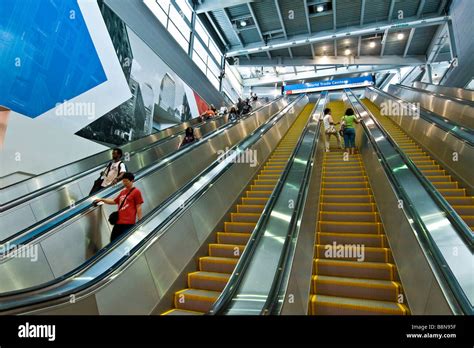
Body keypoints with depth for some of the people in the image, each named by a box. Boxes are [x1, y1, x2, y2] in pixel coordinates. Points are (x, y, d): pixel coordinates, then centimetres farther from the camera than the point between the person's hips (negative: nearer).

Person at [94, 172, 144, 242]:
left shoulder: (136, 192, -4)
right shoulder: (122, 191, 17)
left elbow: (138, 207, -7)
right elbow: (114, 201, 31)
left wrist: (140, 221, -10)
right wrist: (102, 200, 21)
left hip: (129, 223, -8)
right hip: (119, 221, 8)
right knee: (113, 240, 10)